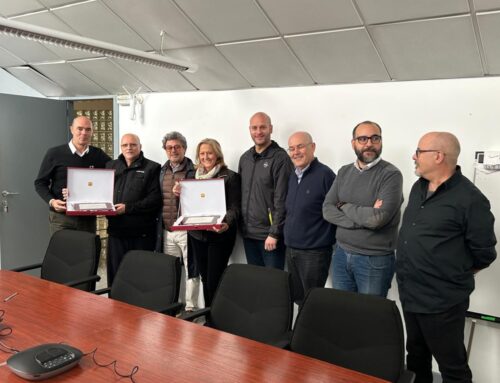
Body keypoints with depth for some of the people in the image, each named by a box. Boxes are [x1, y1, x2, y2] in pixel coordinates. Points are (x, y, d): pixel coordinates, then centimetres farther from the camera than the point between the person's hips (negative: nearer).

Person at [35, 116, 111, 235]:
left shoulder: (98, 155, 6)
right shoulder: (54, 154, 0)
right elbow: (40, 183, 4)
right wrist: (51, 201, -15)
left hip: (88, 217, 2)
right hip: (61, 217, -2)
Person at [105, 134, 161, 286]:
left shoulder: (152, 168, 0)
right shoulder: (111, 166, 17)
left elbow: (155, 199, -10)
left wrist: (128, 208, -16)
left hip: (141, 233, -4)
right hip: (116, 230, 4)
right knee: (115, 273, 10)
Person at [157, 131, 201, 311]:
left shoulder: (194, 171, -6)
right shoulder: (162, 171, 13)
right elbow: (158, 198, 15)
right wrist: (160, 223, 9)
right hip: (166, 231, 6)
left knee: (191, 270, 0)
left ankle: (191, 307, 12)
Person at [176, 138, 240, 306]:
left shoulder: (230, 176, -4)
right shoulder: (194, 176, 13)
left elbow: (234, 208, -9)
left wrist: (226, 224, -28)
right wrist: (179, 194, -1)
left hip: (219, 235, -5)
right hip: (197, 234, 5)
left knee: (214, 279, -6)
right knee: (204, 277, 11)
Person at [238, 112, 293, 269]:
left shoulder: (280, 158, -11)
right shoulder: (245, 158, 10)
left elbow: (281, 199, -15)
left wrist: (274, 233, -17)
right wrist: (241, 225, 9)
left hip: (269, 234, -6)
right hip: (248, 233, 6)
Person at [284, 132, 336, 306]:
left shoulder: (325, 174, -13)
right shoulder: (293, 176, 10)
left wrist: (332, 243, -10)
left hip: (314, 252, -7)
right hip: (291, 250, 7)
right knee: (298, 299, 15)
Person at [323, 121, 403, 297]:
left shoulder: (391, 174, -12)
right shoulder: (344, 172, 6)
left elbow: (378, 218, -23)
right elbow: (327, 210, -2)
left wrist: (344, 206, -8)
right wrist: (363, 218, -16)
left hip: (375, 260, -5)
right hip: (341, 254, 5)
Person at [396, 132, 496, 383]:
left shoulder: (469, 198, -17)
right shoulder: (418, 187, 7)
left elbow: (483, 253, -12)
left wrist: (453, 276, 0)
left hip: (442, 301, -7)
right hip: (409, 294, 7)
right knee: (416, 357, 23)